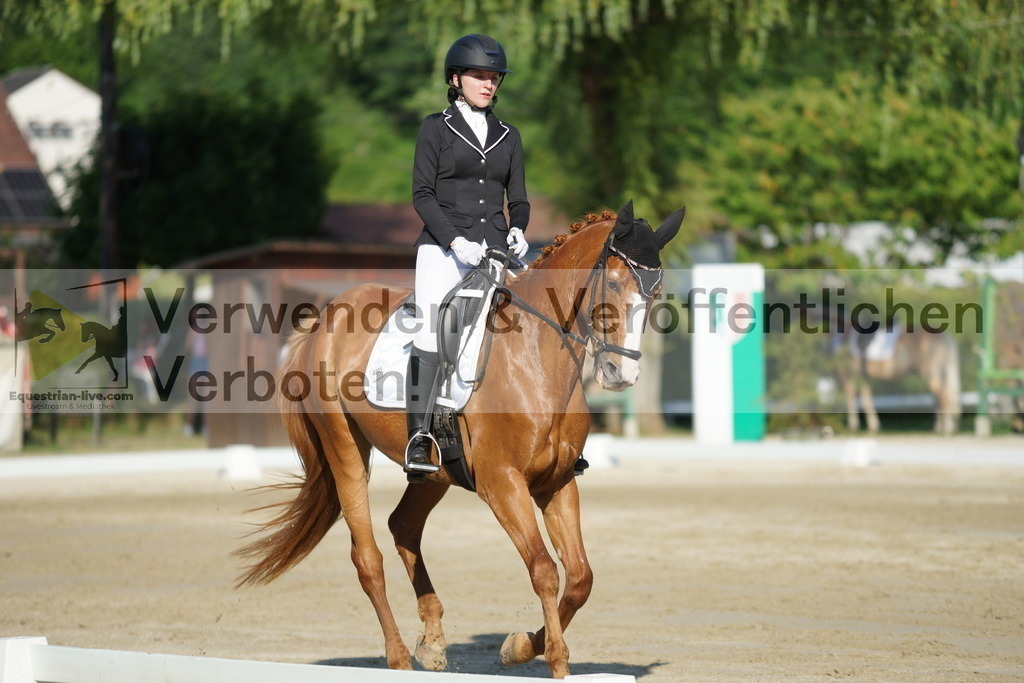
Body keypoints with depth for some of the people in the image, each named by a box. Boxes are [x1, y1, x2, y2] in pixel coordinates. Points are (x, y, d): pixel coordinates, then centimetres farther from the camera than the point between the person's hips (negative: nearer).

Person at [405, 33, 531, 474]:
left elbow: (518, 198, 18)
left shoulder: (507, 137, 17)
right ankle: (418, 439, -12)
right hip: (444, 249, -3)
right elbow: (422, 194, -2)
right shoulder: (436, 128, 6)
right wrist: (456, 240, -15)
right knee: (431, 338, -14)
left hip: (495, 250, 3)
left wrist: (517, 230, -5)